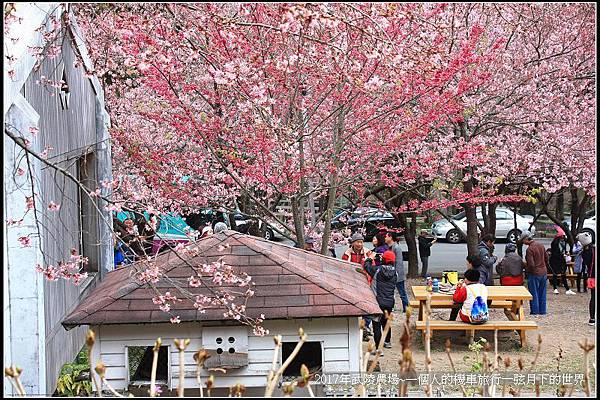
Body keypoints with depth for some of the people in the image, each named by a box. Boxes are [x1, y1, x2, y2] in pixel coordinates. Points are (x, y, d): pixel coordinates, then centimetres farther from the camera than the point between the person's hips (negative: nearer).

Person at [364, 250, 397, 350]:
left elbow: (366, 266, -1)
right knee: (386, 321, 26)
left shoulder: (378, 270, -12)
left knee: (377, 325, -4)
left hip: (379, 301, -5)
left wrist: (369, 258, 20)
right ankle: (387, 341, 44)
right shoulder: (394, 272, 1)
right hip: (390, 302, 5)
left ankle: (378, 348, -10)